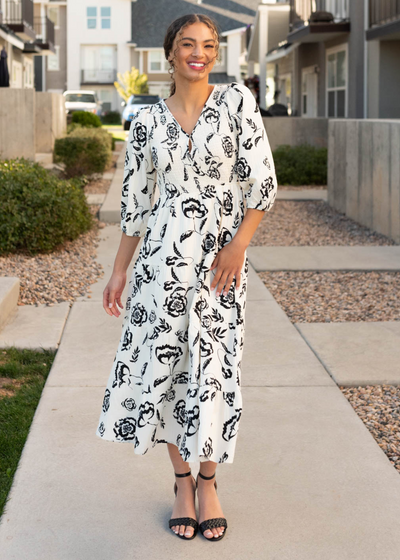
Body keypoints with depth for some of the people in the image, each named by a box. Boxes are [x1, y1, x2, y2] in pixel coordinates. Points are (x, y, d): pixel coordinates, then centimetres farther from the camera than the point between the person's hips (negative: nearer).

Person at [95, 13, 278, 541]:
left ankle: (208, 480, 21)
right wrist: (119, 271, 10)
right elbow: (136, 201, 10)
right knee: (164, 360, 4)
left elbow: (262, 181, -5)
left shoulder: (237, 101, 0)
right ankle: (182, 480, 22)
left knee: (213, 366, 2)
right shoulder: (147, 121, 5)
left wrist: (237, 246, -12)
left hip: (222, 254, -1)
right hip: (164, 254, 2)